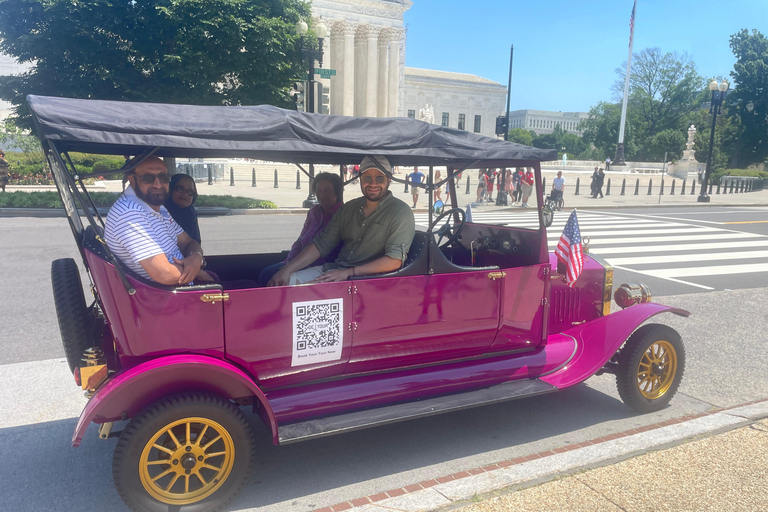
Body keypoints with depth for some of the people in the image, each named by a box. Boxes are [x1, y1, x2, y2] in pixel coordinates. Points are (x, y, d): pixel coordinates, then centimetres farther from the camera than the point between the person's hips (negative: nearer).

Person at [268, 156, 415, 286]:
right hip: (334, 269, 7)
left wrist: (349, 272, -19)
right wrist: (287, 269, -1)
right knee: (280, 282, -8)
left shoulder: (400, 212, -6)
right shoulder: (348, 208, 14)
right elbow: (321, 244, 11)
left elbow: (394, 260, -16)